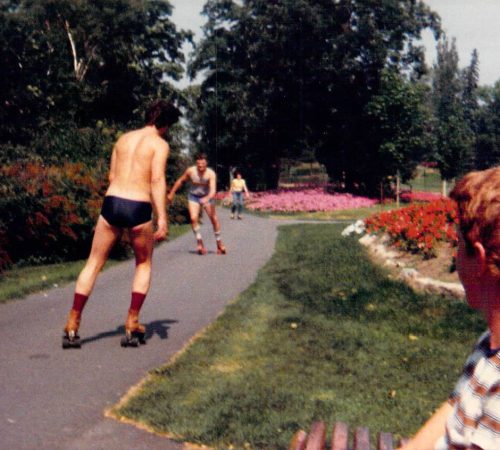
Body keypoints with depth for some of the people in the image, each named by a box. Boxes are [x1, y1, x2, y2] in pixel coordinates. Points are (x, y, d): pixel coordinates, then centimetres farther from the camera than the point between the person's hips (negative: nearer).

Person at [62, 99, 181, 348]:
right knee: (143, 265, 19)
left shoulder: (123, 138, 17)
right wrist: (162, 218, -15)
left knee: (93, 264, 12)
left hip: (111, 201, 4)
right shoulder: (160, 144, 1)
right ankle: (132, 325, 14)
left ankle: (72, 326, 8)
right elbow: (157, 180, -11)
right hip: (138, 208, -3)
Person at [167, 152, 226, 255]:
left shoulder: (211, 174, -28)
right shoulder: (190, 171, -20)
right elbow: (180, 181, -2)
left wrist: (207, 199, -58)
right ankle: (199, 241, -2)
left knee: (214, 218, 1)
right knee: (193, 218, -16)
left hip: (207, 196, -1)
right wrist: (171, 193, 4)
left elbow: (213, 190, -39)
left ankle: (219, 242, 19)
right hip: (193, 196, 1)